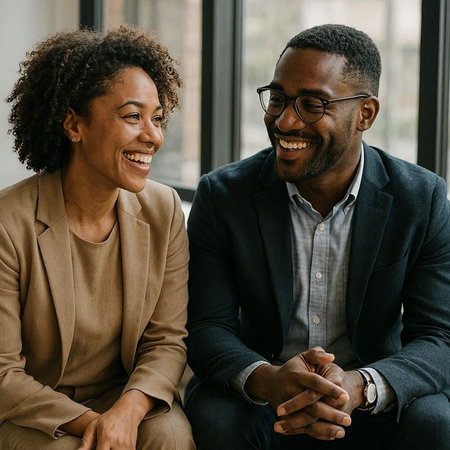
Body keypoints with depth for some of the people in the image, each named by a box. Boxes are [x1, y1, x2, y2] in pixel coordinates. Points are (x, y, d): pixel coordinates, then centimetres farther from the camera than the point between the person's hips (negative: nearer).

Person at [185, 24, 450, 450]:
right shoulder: (222, 195, -7)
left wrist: (359, 386, -35)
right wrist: (265, 379, -35)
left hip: (371, 403, 1)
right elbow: (207, 329, -11)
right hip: (258, 398, 0)